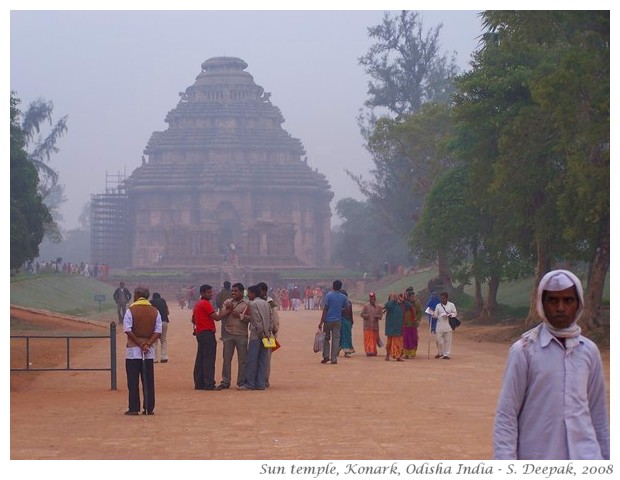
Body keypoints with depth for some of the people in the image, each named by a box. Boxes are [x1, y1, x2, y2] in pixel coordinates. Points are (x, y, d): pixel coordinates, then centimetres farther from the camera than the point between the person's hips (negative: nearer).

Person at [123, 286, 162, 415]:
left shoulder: (131, 310, -7)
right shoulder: (155, 311, 4)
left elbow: (127, 330, -13)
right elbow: (158, 331, -2)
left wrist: (139, 344, -9)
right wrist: (147, 344, -9)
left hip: (133, 350, -3)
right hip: (149, 351, 3)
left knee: (133, 381, 1)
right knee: (148, 381, 8)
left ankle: (134, 408, -1)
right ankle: (149, 408, 9)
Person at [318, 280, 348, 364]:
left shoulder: (328, 295, -7)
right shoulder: (344, 297, 3)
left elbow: (325, 309, -11)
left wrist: (321, 322, -10)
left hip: (328, 320, -2)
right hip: (338, 321, 2)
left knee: (326, 338, 10)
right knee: (336, 339, 4)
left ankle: (326, 356, -1)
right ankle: (334, 359, 1)